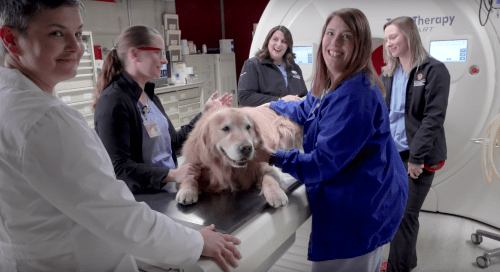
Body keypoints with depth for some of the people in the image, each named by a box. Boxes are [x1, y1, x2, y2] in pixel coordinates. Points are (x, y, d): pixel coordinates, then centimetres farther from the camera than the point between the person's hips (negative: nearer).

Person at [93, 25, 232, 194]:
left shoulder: (149, 95, 13)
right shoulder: (113, 102, -15)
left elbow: (173, 143, 16)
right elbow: (118, 167, -20)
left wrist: (206, 113, 13)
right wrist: (173, 174, -28)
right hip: (136, 201, -8)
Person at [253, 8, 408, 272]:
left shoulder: (355, 95, -27)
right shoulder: (331, 84, 5)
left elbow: (325, 163, -25)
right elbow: (305, 110, 27)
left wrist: (271, 157, -18)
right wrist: (267, 107, 35)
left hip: (360, 212, -10)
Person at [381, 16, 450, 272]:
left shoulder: (434, 70, -8)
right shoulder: (388, 74, 10)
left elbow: (434, 117, -14)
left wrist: (416, 157, -17)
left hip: (418, 155, -5)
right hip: (391, 153, 6)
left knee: (405, 215, 0)